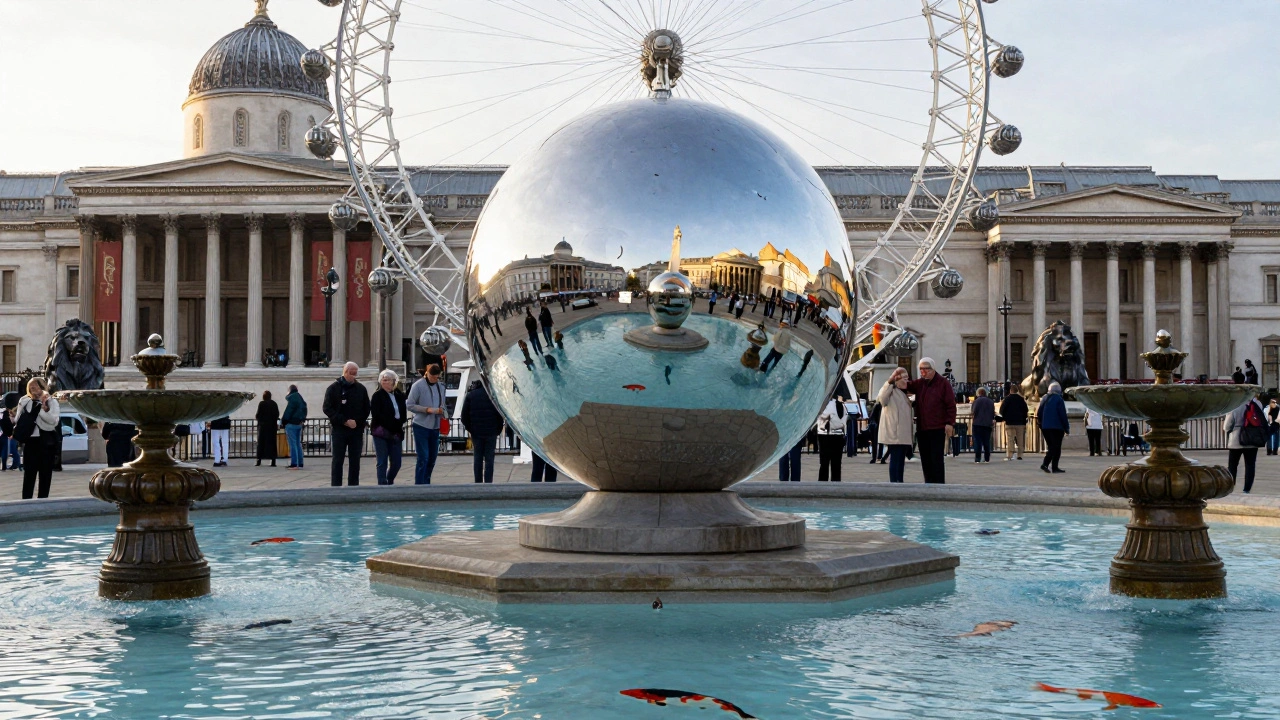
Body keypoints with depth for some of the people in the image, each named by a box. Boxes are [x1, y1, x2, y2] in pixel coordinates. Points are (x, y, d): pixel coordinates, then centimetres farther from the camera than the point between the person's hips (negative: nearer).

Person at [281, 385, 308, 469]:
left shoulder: (291, 399, -13)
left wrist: (283, 421, -8)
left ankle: (294, 464, -11)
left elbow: (288, 411, -16)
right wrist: (302, 419, 14)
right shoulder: (301, 399, 15)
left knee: (292, 444, -8)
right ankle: (300, 464, 11)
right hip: (299, 423, 9)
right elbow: (304, 410, 17)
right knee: (298, 443, 11)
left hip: (291, 424, -9)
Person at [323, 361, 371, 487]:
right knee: (337, 461, -1)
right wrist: (344, 421, -12)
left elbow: (366, 409, 12)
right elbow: (327, 409, -5)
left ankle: (353, 487, 9)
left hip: (357, 430, 3)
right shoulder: (334, 388, 1)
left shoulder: (361, 389, 9)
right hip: (339, 430, -3)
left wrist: (357, 422, -3)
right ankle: (336, 487, 1)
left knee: (355, 461, 4)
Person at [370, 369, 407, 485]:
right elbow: (377, 415, -11)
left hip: (396, 433, 4)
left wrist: (398, 425, -6)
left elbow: (403, 413, 11)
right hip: (381, 433, -4)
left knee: (396, 462, 7)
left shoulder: (400, 395, 10)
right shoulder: (377, 396, -3)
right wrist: (393, 424, -13)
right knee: (382, 462, -3)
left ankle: (389, 481, 30)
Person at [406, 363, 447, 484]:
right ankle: (419, 485, -6)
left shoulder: (440, 386, 10)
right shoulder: (418, 385, -8)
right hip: (421, 426, -6)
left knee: (432, 458, 11)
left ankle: (426, 483, 23)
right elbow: (410, 405, -10)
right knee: (423, 457, -10)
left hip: (435, 428, 6)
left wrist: (442, 411, -3)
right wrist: (427, 409, -19)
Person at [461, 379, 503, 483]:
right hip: (491, 432, -1)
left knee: (477, 458, 9)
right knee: (489, 459, 1)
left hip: (476, 432, 1)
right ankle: (488, 483, -5)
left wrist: (470, 429, 10)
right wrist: (498, 430, 5)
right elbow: (500, 415, -2)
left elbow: (464, 416, 0)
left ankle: (478, 483, 8)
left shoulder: (470, 395, 4)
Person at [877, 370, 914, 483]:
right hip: (894, 434, -10)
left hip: (903, 434, 10)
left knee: (901, 460, 11)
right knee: (895, 460, -11)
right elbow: (881, 398, -30)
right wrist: (890, 381, -31)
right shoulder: (891, 391, -7)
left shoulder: (903, 393, 23)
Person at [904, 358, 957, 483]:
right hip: (922, 428, 6)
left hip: (937, 429, -6)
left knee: (936, 459, -7)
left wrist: (950, 423, -13)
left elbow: (951, 404, -6)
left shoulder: (943, 383, -2)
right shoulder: (919, 383, 16)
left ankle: (939, 486, -5)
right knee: (925, 459, 8)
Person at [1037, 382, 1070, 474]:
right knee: (1056, 447, -1)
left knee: (1050, 447, 15)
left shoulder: (1044, 399, 10)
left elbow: (1039, 414, 12)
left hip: (1045, 427, 6)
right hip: (1057, 427, -6)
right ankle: (1054, 467, -3)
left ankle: (1045, 464, 4)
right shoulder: (1059, 399, -9)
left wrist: (1041, 425, 19)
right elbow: (1063, 415, -11)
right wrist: (1066, 428, -4)